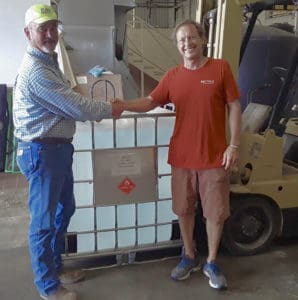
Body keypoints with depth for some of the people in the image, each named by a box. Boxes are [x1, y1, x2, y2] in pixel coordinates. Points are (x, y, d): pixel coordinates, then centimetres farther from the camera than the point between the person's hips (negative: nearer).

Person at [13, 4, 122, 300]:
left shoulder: (48, 60, 13)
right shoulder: (35, 70, -21)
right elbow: (78, 108, -21)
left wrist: (101, 108, 7)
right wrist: (109, 109, -6)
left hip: (57, 147, 11)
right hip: (41, 151, -11)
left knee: (64, 209, 21)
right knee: (44, 220, 3)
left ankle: (55, 267, 39)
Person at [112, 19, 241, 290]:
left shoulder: (220, 68, -4)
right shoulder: (172, 76, 4)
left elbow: (234, 107, -3)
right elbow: (150, 102, 5)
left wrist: (234, 145, -8)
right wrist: (124, 105, -14)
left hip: (214, 156, -2)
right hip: (182, 156, 3)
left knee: (216, 212, 8)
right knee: (184, 210, 13)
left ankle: (211, 263, 28)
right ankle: (189, 257, 34)